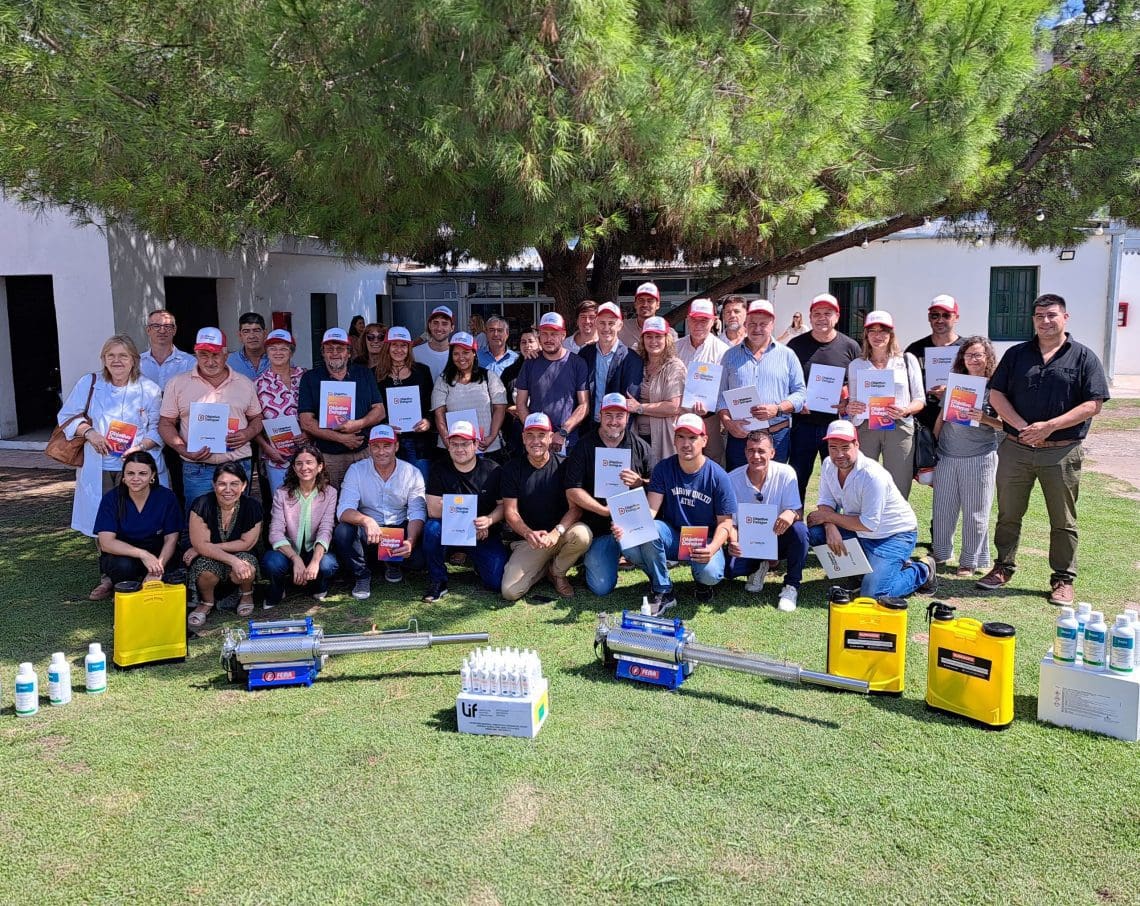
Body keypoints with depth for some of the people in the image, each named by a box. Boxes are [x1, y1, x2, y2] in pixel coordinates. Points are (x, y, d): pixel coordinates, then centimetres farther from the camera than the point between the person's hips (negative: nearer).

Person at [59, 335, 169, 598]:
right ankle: (108, 578, 20)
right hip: (100, 470, 2)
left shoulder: (149, 389, 3)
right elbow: (67, 417, 10)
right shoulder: (88, 384, 8)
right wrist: (88, 432, -8)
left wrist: (141, 446, -16)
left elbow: (158, 428, 2)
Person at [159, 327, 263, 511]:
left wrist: (248, 433, -6)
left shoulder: (245, 384, 10)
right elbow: (166, 423, 6)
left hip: (238, 467, 2)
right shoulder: (177, 383, 5)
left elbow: (257, 418, 16)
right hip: (197, 470, -1)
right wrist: (184, 450, -10)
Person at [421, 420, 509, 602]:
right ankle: (437, 582, -13)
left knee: (496, 582, -18)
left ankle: (475, 560, 18)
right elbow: (433, 510, -11)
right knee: (432, 528, -34)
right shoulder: (440, 469, -5)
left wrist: (489, 520, -23)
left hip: (485, 534, 0)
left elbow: (504, 505, -1)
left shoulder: (492, 470, -5)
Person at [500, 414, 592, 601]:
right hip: (526, 540, 0)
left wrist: (556, 532, -26)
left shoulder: (563, 466, -3)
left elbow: (575, 507, -8)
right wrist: (529, 534, -23)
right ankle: (544, 567, 13)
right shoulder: (512, 469, 1)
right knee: (510, 592, -20)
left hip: (559, 536, 0)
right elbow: (510, 512, -3)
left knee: (582, 534, -35)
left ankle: (556, 570, -2)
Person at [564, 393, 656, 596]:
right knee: (601, 587, -9)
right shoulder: (584, 447, -1)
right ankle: (591, 559, 25)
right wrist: (604, 510, -17)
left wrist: (639, 482, -16)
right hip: (599, 529, -1)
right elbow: (572, 491, -9)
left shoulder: (640, 446, 6)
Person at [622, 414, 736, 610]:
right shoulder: (663, 469, -6)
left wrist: (712, 548, -29)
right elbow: (651, 509, -13)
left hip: (704, 541, -1)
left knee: (710, 574, -33)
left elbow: (724, 523, -8)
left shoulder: (717, 476, -11)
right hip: (672, 537, 1)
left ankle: (702, 581, 8)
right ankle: (663, 592, -9)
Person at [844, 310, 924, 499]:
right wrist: (848, 408, -7)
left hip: (899, 428, -1)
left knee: (898, 492, -3)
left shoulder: (908, 360, 11)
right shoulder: (856, 365, 15)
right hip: (864, 427, 1)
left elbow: (920, 400, 9)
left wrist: (906, 410, -12)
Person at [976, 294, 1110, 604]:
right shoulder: (1016, 354, 8)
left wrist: (1049, 426, -17)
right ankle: (1003, 567, 25)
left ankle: (1063, 579, 18)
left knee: (1063, 521, 7)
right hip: (1015, 448, 2)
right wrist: (1021, 427, -13)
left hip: (1062, 452, -2)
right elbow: (996, 394, 2)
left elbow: (1093, 405, -6)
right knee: (1008, 514, 10)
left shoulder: (1084, 357, 0)